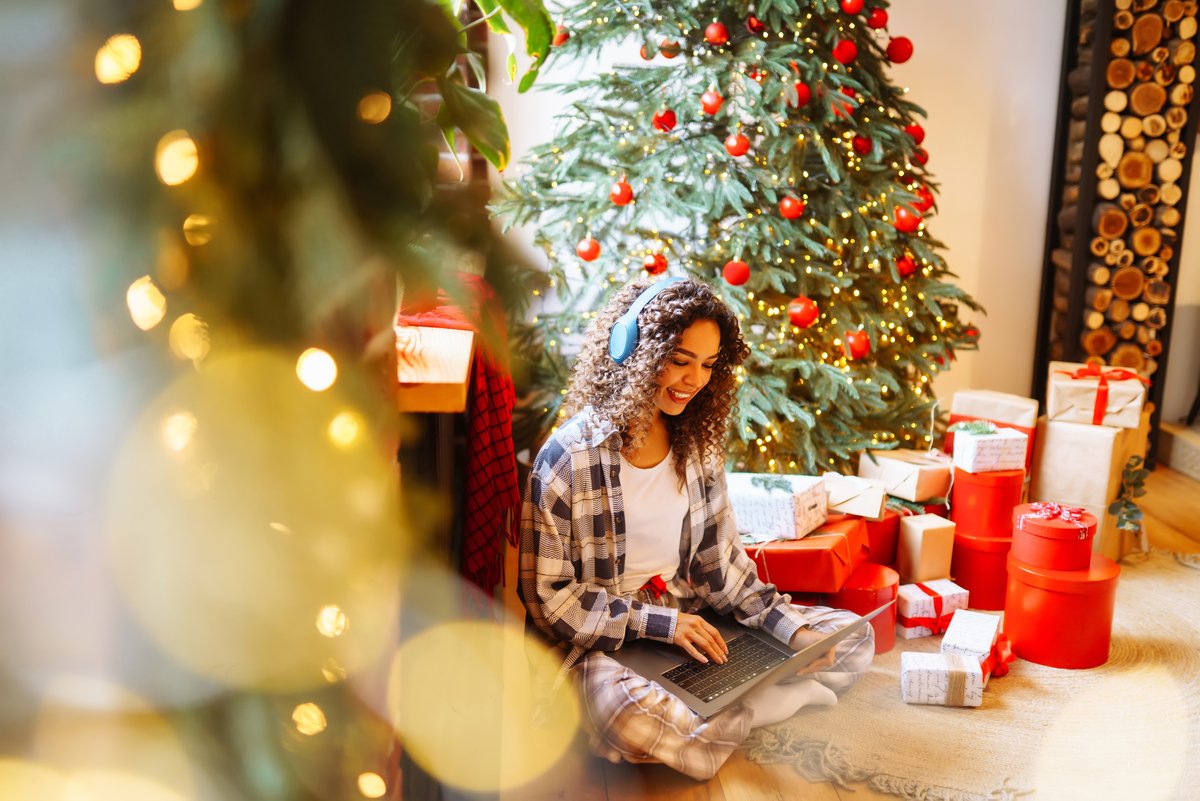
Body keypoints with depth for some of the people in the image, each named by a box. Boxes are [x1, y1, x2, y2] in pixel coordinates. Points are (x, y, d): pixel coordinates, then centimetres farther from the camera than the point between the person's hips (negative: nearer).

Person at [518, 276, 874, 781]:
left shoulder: (699, 445, 6)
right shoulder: (570, 456, -14)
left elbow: (720, 562, 9)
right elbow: (546, 596, -13)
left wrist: (790, 627, -6)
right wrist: (657, 622, -20)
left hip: (689, 620, 7)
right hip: (598, 641, -6)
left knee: (853, 638, -1)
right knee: (632, 719, -41)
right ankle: (776, 698, -15)